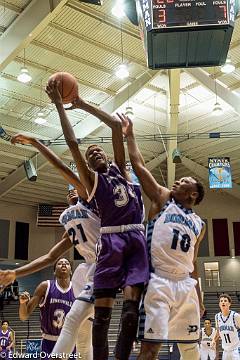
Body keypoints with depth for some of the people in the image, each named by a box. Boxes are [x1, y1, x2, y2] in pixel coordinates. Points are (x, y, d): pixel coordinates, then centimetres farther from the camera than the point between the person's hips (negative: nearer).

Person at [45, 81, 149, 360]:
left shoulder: (119, 168, 23)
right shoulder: (91, 178, 13)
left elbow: (116, 126, 18)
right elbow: (72, 143, 3)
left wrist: (83, 105, 21)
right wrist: (59, 105, 6)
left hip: (136, 237, 3)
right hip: (111, 239, -3)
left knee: (131, 306, -5)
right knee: (102, 308, -4)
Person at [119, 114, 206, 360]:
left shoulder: (199, 224, 16)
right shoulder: (162, 198, 6)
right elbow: (138, 165, -2)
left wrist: (198, 297, 21)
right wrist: (129, 135, 1)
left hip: (185, 284, 5)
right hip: (159, 281, -5)